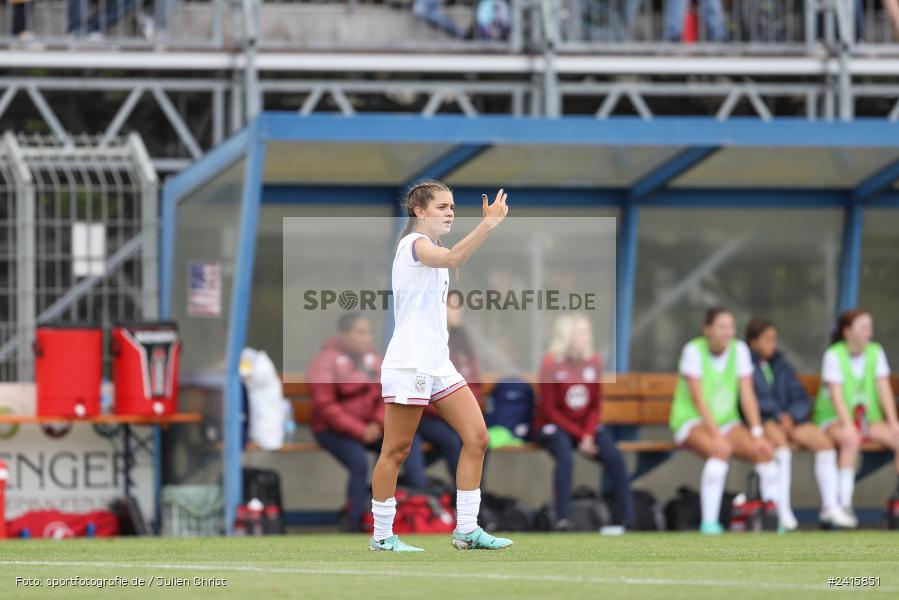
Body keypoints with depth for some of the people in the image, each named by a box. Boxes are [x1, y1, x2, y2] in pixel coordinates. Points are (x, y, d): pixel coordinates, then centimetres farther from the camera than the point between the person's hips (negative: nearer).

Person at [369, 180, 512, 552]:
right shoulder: (414, 243, -11)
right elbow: (452, 258, -33)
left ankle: (466, 530, 1)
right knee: (396, 451, -3)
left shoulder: (429, 249, 19)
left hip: (437, 364, 9)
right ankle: (382, 535, 5)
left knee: (476, 438, 0)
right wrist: (488, 224, -39)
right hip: (409, 364, -9)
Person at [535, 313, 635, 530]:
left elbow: (596, 406, 6)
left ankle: (629, 519, -20)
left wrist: (589, 435, -12)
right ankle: (562, 519, -35)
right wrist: (580, 436, -16)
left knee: (615, 457, -21)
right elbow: (549, 410, -10)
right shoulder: (551, 364, -11)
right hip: (554, 425, -4)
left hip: (586, 425, 4)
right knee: (566, 457, -35)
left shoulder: (593, 361, 2)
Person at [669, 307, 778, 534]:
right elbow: (698, 398, -21)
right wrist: (717, 436, -31)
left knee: (764, 452, -20)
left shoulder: (739, 350, 0)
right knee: (720, 452, -36)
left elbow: (747, 395, -4)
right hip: (691, 421, -5)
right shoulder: (694, 351, -13)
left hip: (727, 421, 5)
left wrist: (758, 434, -17)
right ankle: (709, 522, -35)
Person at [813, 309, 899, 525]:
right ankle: (845, 503, -35)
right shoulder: (834, 355, -9)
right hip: (833, 418, -5)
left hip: (869, 418, 5)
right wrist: (848, 425, -30)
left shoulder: (875, 352, 5)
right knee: (851, 440, -38)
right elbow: (836, 394, -17)